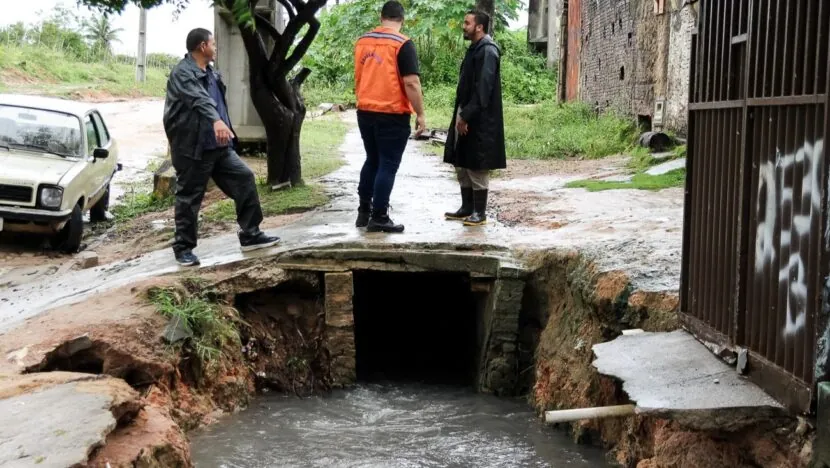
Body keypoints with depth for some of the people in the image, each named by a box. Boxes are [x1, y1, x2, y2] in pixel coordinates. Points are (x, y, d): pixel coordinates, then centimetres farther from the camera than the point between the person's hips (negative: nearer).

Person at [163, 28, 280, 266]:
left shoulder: (211, 74, 15)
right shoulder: (182, 73, -14)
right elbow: (199, 100, -33)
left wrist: (225, 131, 30)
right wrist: (216, 121, -48)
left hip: (219, 146, 8)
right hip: (193, 148, -8)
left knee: (245, 179, 4)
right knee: (189, 199, 1)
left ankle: (250, 235, 12)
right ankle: (183, 248, 13)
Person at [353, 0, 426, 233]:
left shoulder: (362, 41, 8)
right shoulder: (403, 44, -11)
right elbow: (411, 83, -16)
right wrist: (420, 114, -9)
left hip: (365, 112, 6)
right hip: (392, 114, -6)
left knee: (372, 161, 19)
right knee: (388, 165, 1)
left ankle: (363, 212, 22)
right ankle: (378, 218, 2)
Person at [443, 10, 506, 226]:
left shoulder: (488, 51, -15)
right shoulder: (475, 49, 15)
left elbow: (483, 88, -22)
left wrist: (466, 115, -21)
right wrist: (460, 114, 14)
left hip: (479, 120, -10)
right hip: (466, 115, 10)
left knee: (477, 167, -3)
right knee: (462, 164, 13)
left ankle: (480, 213, 5)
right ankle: (467, 207, 21)